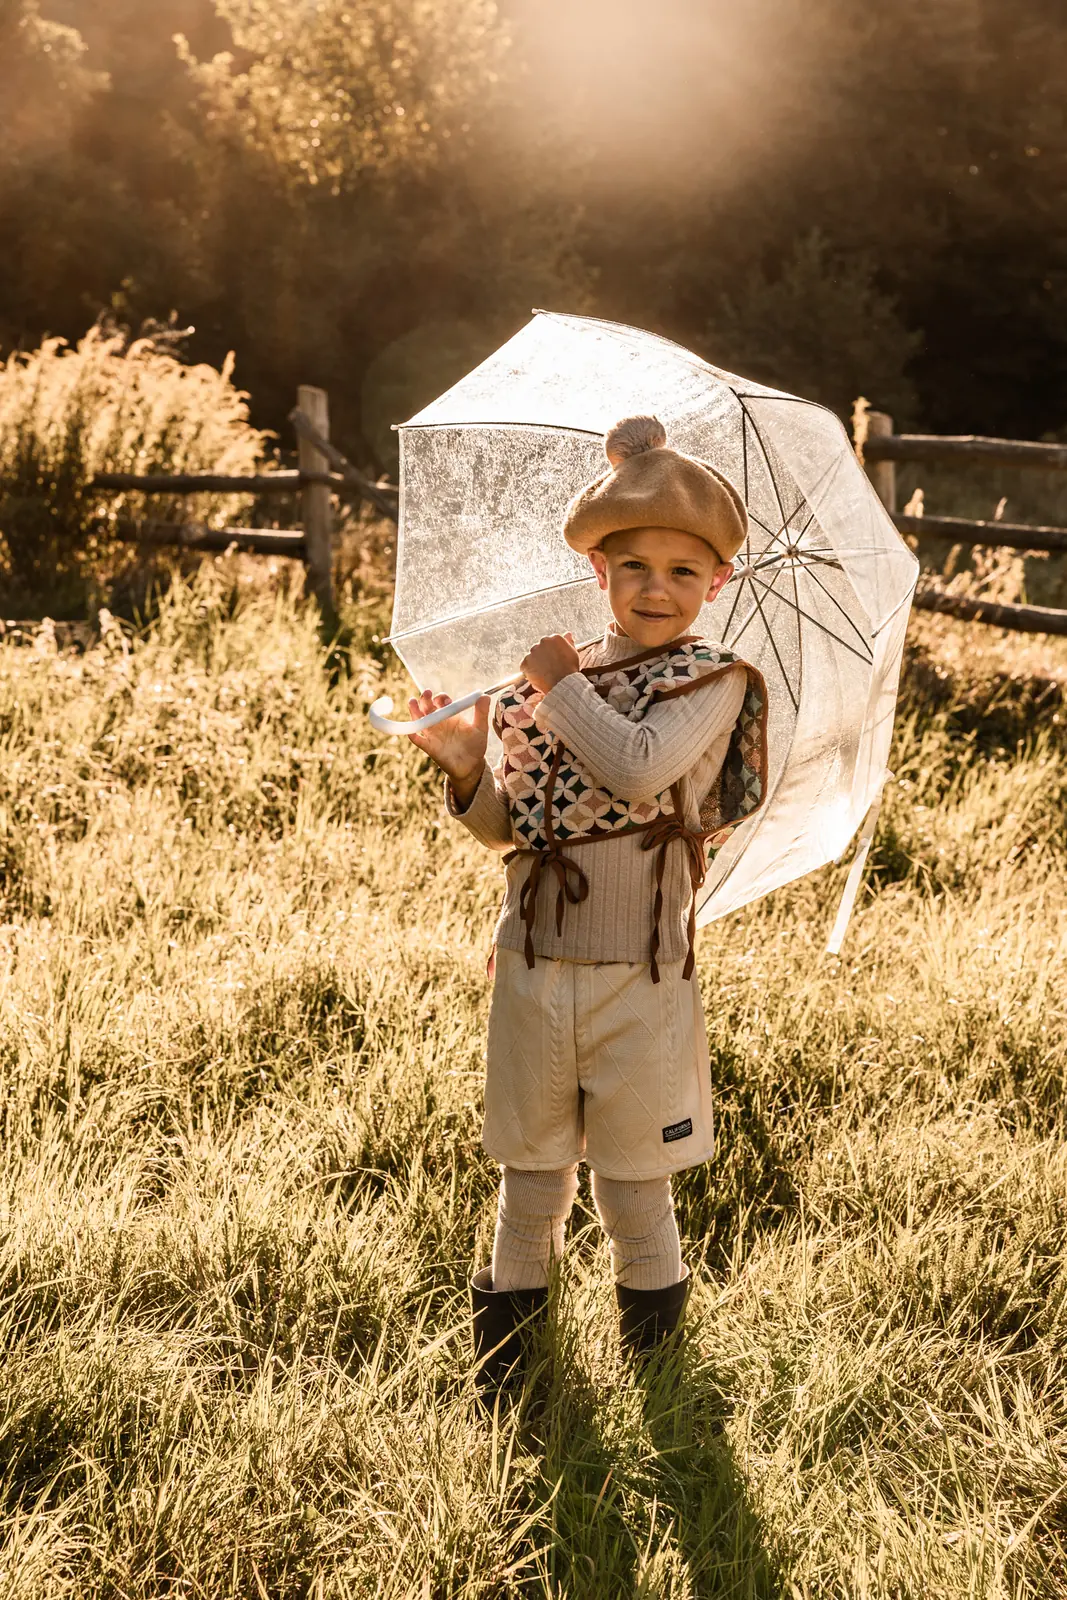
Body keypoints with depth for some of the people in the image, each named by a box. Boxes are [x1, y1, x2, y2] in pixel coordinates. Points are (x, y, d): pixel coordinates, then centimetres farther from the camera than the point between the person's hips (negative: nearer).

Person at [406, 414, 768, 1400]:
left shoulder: (712, 683, -7)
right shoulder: (544, 683, 6)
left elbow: (640, 767, -27)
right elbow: (507, 830, 8)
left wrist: (562, 685, -16)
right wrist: (466, 766, -10)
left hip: (639, 968, -4)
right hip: (534, 959, 4)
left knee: (632, 1166, 10)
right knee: (530, 1153, 16)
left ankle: (654, 1306, 33)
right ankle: (515, 1301, 35)